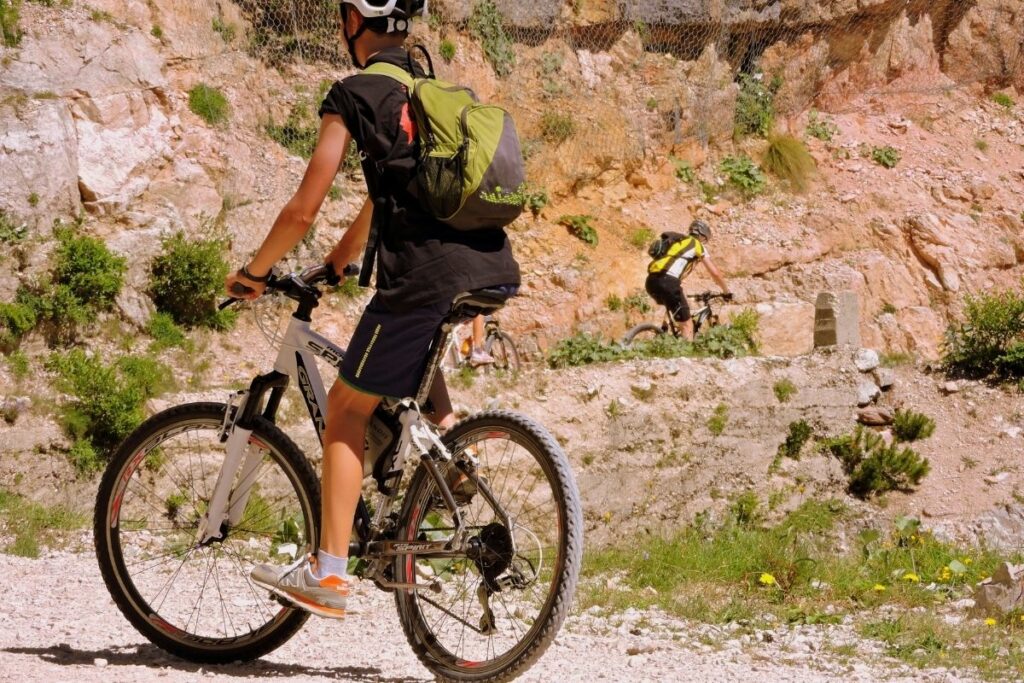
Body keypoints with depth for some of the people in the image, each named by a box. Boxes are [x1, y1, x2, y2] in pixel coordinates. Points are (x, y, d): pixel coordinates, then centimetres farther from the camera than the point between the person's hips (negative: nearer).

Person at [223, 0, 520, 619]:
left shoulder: (355, 95, 0)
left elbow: (303, 210, -2)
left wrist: (254, 271, 14)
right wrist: (339, 260, 44)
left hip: (428, 277, -7)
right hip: (497, 268, 7)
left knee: (347, 407, 6)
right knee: (416, 352, 37)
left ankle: (327, 574, 3)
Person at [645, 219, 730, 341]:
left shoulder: (677, 241, 34)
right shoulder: (698, 245, 15)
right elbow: (715, 273, 14)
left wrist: (680, 293, 53)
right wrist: (726, 292, 27)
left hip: (651, 281, 7)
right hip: (667, 282, -7)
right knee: (687, 325, 0)